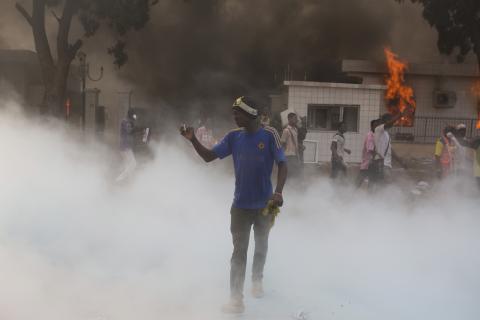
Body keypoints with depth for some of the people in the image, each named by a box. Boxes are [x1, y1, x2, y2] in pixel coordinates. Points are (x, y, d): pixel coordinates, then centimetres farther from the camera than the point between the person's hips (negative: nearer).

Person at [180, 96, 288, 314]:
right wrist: (193, 140, -19)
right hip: (241, 206, 1)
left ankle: (257, 280, 46)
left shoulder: (269, 135, -12)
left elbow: (282, 165, -13)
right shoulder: (234, 137, -3)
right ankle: (236, 300, 1)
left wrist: (278, 192, -27)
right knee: (239, 251, -2)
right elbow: (208, 156, -3)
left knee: (261, 246, 21)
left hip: (265, 204, -1)